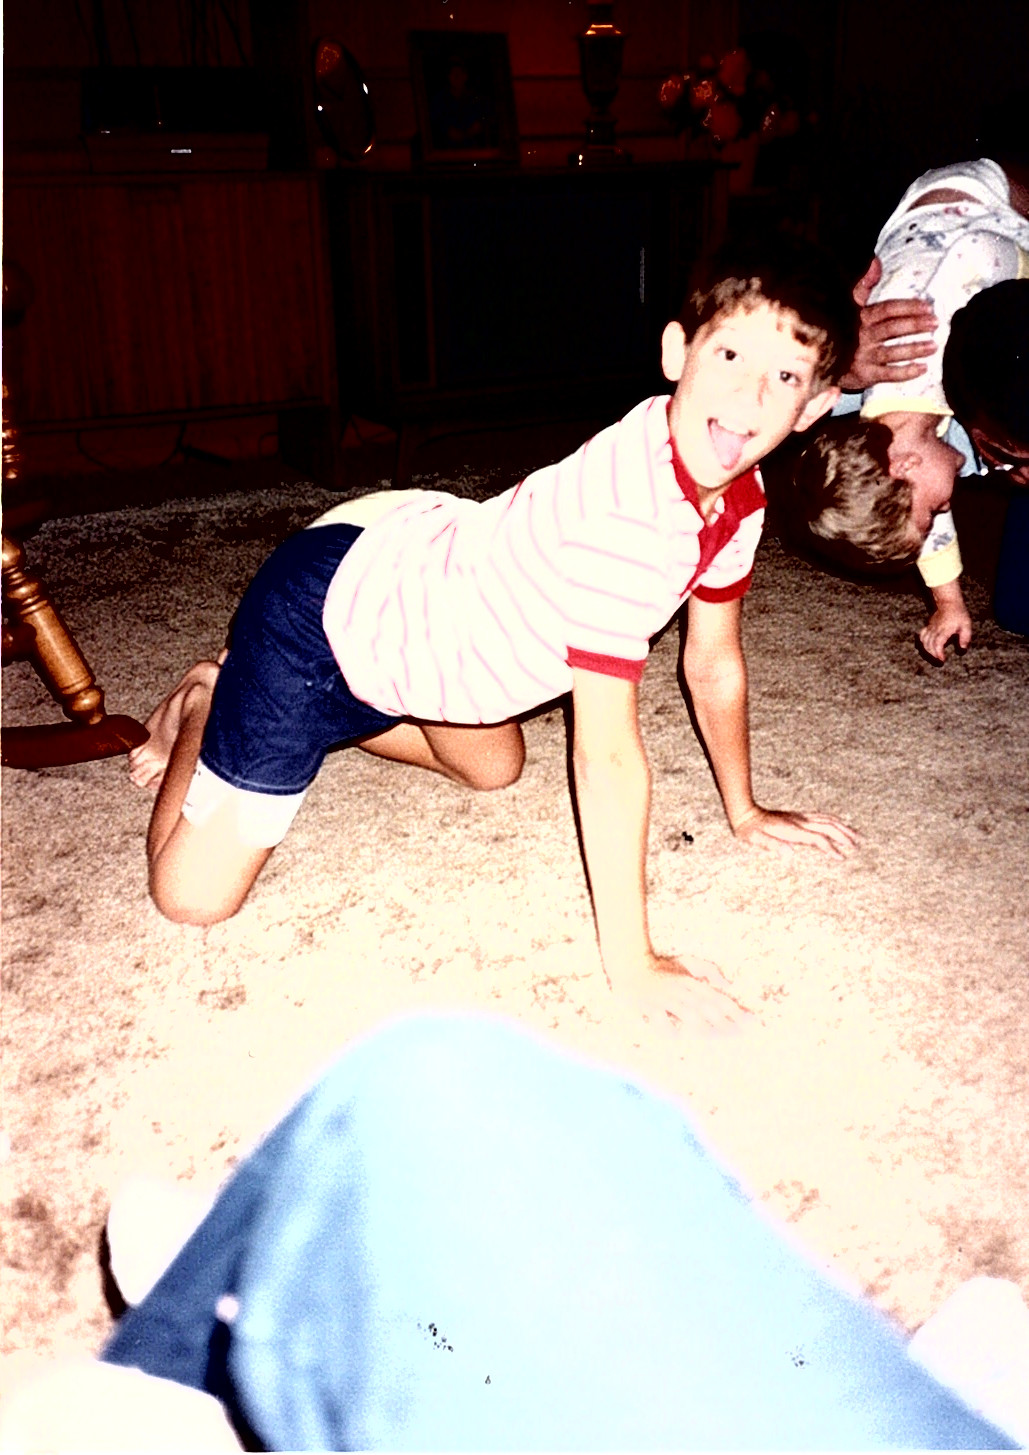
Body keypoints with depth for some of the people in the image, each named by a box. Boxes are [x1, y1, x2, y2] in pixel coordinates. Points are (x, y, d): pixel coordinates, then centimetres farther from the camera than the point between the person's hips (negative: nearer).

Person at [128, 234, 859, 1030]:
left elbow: (715, 664, 6)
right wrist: (631, 965, -26)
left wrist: (745, 813, 15)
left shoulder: (738, 495, -8)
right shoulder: (622, 514, -37)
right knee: (195, 896, -9)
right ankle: (205, 708, 20)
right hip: (322, 615, -8)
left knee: (493, 767, 33)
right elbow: (608, 756, -34)